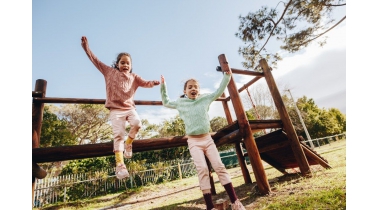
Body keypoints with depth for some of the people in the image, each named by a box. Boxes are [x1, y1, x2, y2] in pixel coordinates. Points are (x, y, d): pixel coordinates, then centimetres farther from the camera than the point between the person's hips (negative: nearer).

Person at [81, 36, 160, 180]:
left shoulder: (133, 77, 12)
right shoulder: (110, 72, 9)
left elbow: (145, 83, 1)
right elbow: (96, 61, 10)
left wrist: (154, 83, -18)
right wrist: (86, 48, 5)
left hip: (130, 108, 2)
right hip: (116, 109, -2)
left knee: (137, 123, -27)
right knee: (118, 135, -10)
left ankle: (128, 143, 3)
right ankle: (120, 165, -10)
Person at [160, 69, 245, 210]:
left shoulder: (205, 99, 7)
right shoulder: (180, 103, 6)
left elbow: (219, 91, 16)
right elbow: (166, 103, 22)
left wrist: (227, 76, 9)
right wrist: (163, 86, 14)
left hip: (207, 139, 2)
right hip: (194, 141, -1)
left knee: (220, 167, -1)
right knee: (202, 170, -12)